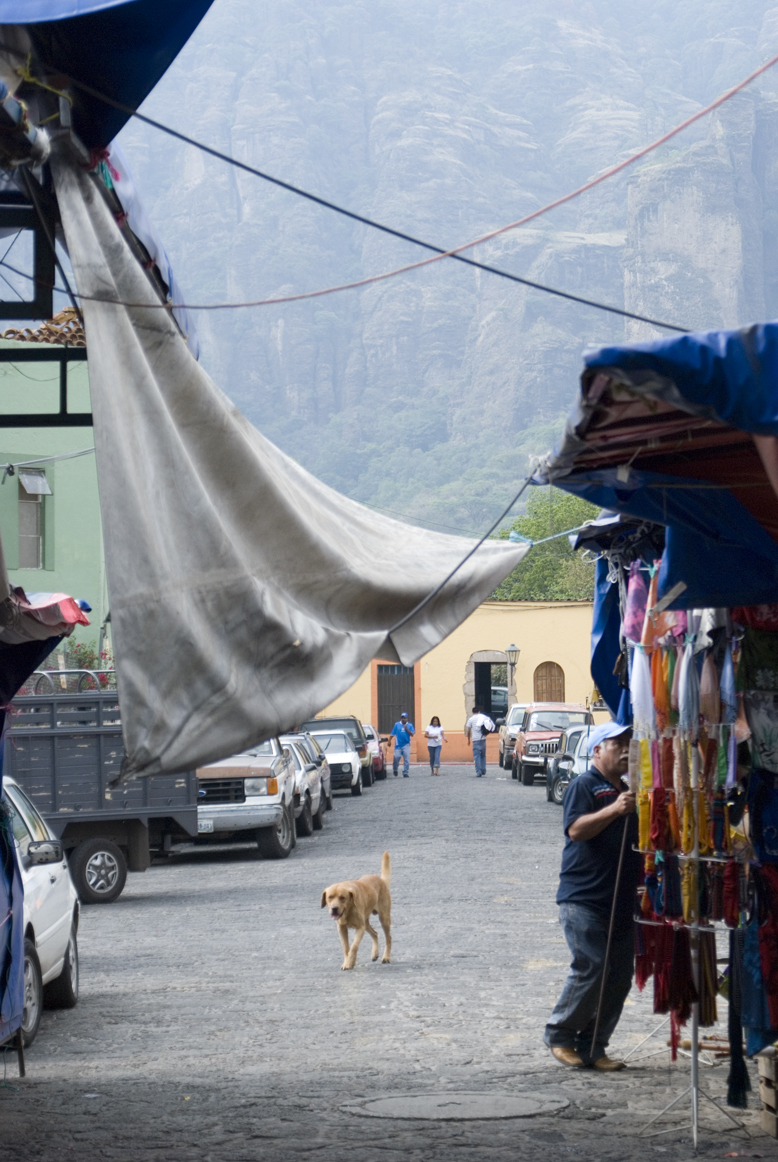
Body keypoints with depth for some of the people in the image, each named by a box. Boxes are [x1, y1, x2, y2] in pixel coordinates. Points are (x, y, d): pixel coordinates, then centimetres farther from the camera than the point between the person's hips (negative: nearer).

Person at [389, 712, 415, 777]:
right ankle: (395, 770, 15)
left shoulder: (410, 725, 6)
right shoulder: (397, 725, 5)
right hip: (398, 745, 0)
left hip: (406, 745, 0)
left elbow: (412, 734, -2)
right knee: (396, 757, -10)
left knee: (407, 759, -4)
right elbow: (392, 734, 7)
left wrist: (406, 729, -11)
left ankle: (405, 773, 3)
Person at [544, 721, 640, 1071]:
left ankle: (592, 1047, 11)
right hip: (583, 898, -8)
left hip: (622, 901, 8)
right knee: (590, 969, -13)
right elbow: (576, 829, -19)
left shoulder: (627, 792, 21)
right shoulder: (584, 786, -4)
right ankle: (559, 1035, 4)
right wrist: (613, 810, -28)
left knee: (619, 977, 4)